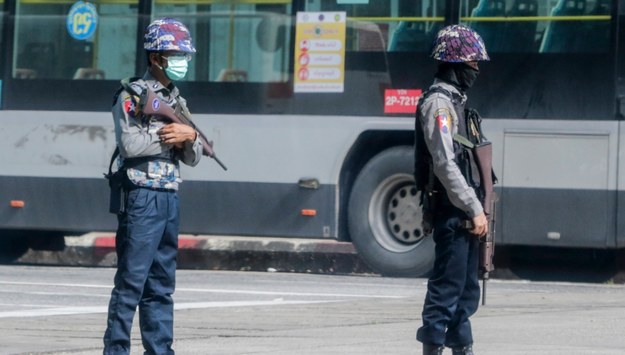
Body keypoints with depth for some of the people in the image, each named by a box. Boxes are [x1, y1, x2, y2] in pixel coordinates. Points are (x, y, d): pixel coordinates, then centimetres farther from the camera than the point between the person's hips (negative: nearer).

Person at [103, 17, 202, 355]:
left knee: (161, 285, 10)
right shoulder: (132, 96, -5)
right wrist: (168, 136, -9)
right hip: (142, 197, -8)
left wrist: (189, 136, -5)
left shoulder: (178, 102, 18)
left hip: (170, 198, 8)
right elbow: (130, 144, -18)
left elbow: (193, 158, 15)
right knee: (131, 282, -9)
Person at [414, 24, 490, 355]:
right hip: (450, 213, -10)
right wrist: (475, 210, -20)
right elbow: (445, 164, -20)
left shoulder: (456, 101, 18)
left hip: (465, 214, 10)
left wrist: (477, 209, 18)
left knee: (466, 290, 13)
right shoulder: (438, 103, -13)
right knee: (446, 289, -9)